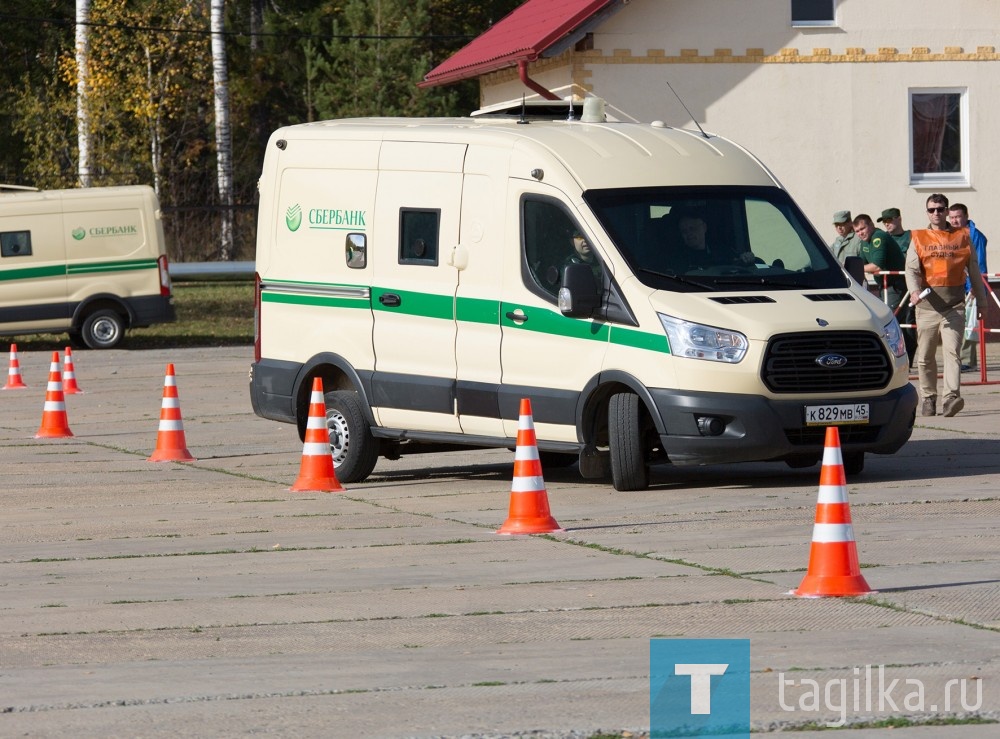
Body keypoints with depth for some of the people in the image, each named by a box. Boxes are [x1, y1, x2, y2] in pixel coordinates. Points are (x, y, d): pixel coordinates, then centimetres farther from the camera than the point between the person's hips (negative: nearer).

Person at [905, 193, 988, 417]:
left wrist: (981, 300, 17)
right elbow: (911, 269, -3)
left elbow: (974, 270, 17)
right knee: (925, 356, 7)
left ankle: (952, 396, -27)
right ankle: (929, 398, 20)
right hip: (928, 305, 1)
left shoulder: (962, 237, 11)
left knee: (952, 351, -16)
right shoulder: (918, 239, 9)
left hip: (954, 306, -1)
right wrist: (914, 290, -23)